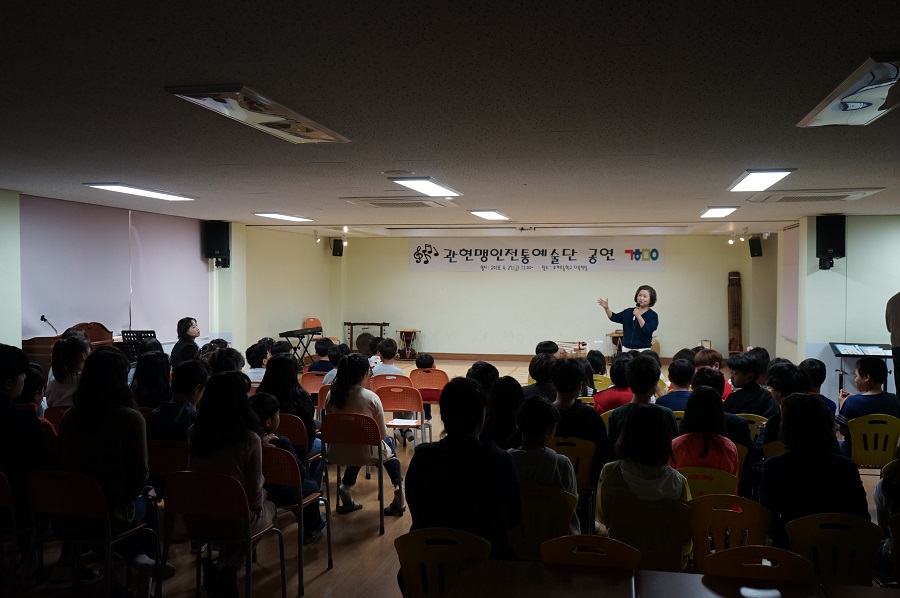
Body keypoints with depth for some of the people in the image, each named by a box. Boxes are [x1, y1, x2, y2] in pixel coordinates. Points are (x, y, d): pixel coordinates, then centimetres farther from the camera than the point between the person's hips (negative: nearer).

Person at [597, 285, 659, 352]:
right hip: (626, 349, 4)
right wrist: (606, 308, -9)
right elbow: (614, 317, 7)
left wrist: (638, 316, -20)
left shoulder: (653, 315, -5)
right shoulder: (629, 312, 10)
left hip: (642, 351, -4)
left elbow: (648, 331, -18)